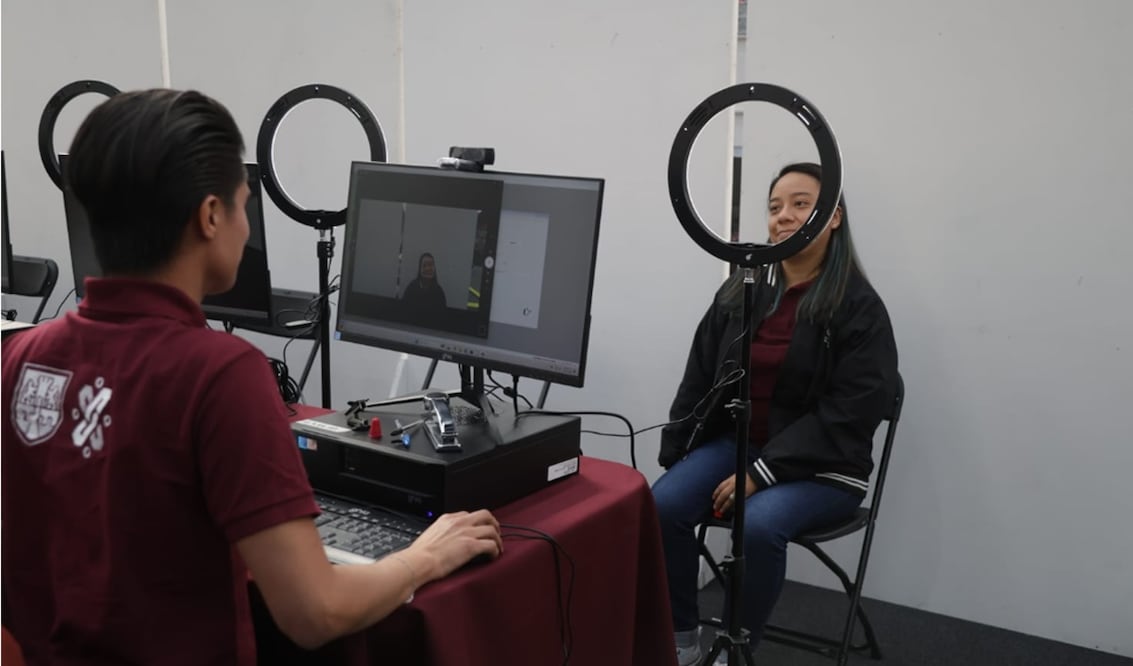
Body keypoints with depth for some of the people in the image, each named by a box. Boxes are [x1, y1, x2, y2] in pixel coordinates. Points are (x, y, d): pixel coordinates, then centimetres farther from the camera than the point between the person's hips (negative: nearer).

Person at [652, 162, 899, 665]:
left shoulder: (859, 307, -11)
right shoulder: (739, 291, 5)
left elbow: (851, 413, -17)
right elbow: (699, 379, 11)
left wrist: (762, 473, -21)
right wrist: (674, 455, 3)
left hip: (823, 465, -4)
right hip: (735, 440, 5)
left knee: (760, 523, -33)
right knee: (661, 505, -20)